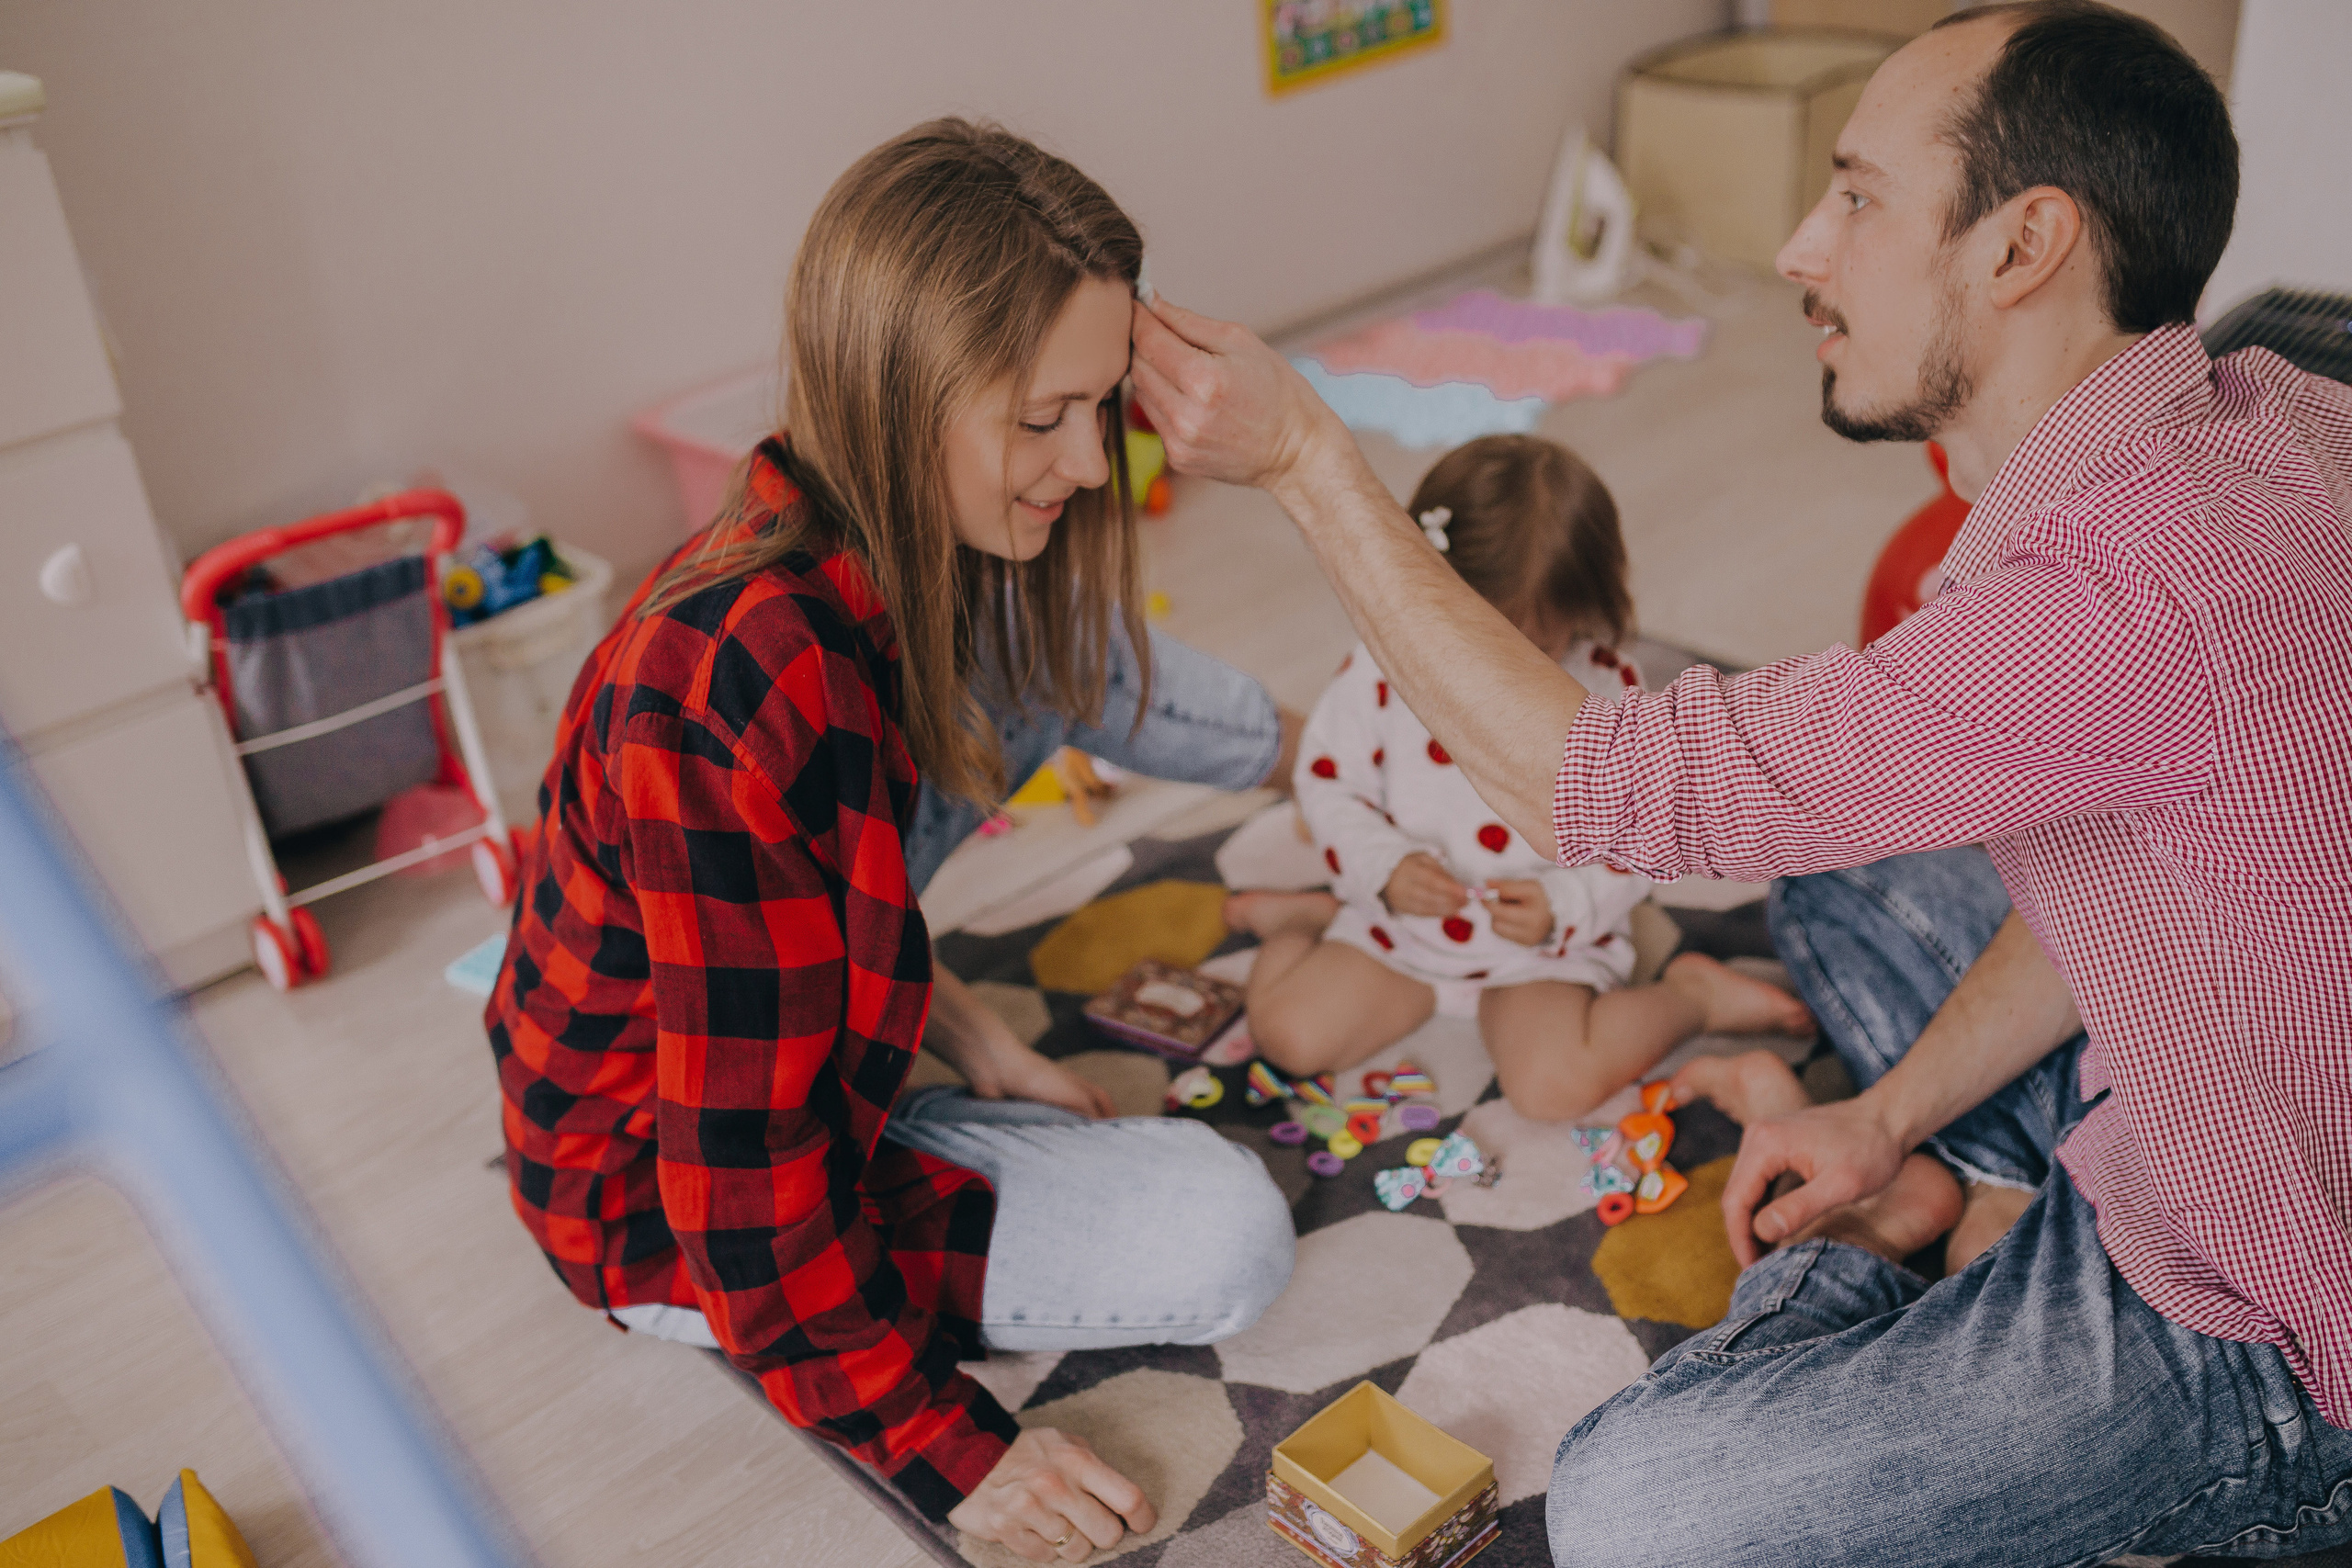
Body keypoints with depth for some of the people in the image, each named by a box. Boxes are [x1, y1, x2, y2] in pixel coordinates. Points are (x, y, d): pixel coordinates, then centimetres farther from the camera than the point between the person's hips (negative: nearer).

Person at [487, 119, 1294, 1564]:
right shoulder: (736, 697, -36)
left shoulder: (875, 577, -6)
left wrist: (975, 1047, 4)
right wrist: (948, 1450, -21)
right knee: (1230, 1239, -16)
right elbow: (746, 1171, -30)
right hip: (676, 1210, -10)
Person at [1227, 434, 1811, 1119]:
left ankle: (1693, 994, 1)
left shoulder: (1608, 696, -16)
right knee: (1288, 1032, -11)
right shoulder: (1383, 668, -15)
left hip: (1545, 942, -2)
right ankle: (1311, 919, 20)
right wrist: (1383, 865, -21)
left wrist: (1563, 905, -25)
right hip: (1400, 926, 2)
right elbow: (1328, 777, -4)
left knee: (1554, 1084, -26)